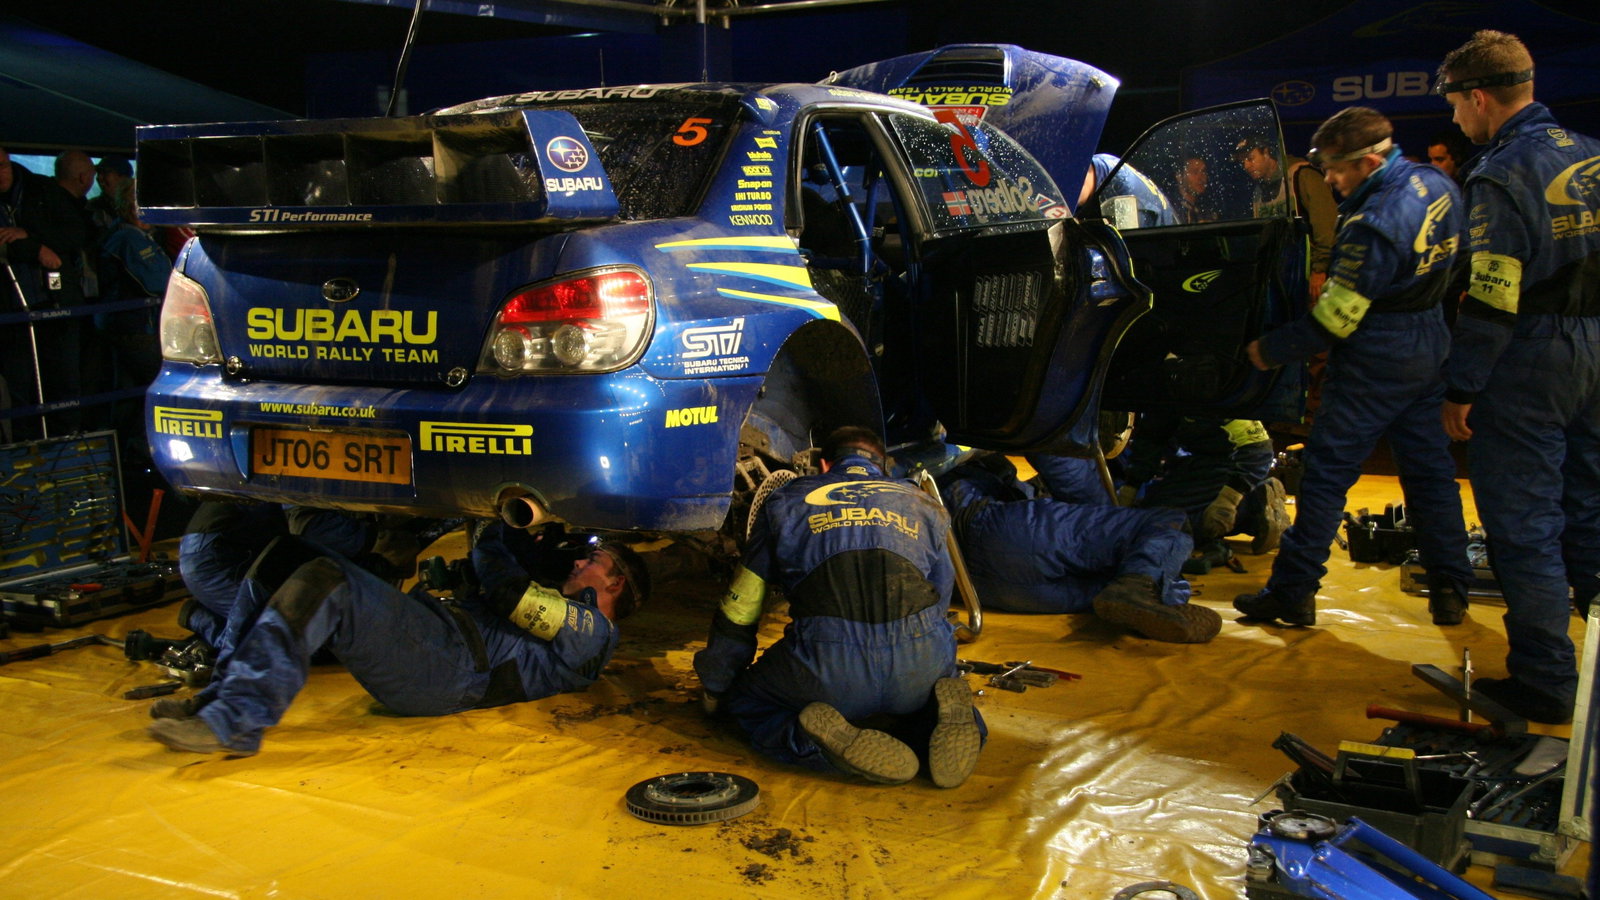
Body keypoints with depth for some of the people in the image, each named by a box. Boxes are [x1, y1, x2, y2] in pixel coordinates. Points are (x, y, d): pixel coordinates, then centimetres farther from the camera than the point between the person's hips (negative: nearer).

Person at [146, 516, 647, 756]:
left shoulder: (591, 631, 5)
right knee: (285, 557, 1)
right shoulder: (560, 617, 35)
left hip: (444, 666, -10)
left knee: (322, 580, -31)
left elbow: (508, 591, -6)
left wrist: (493, 532, 9)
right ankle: (224, 692, -7)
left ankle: (235, 722, -33)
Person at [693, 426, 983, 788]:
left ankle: (828, 742, -6)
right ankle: (939, 724, -1)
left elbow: (740, 611, 27)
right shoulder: (924, 505, 30)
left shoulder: (785, 502, 26)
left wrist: (715, 689, 43)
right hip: (922, 660, 3)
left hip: (827, 666, -2)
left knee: (748, 704, 26)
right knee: (920, 699, 37)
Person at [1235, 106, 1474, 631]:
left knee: (1327, 473, -1)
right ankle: (1450, 592, 22)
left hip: (1377, 359, -9)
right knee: (1429, 468, 15)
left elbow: (1336, 319, -22)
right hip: (1430, 346, 9)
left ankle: (1292, 593, 5)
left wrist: (1271, 350, -9)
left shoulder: (1374, 224, -25)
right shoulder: (1436, 185, 2)